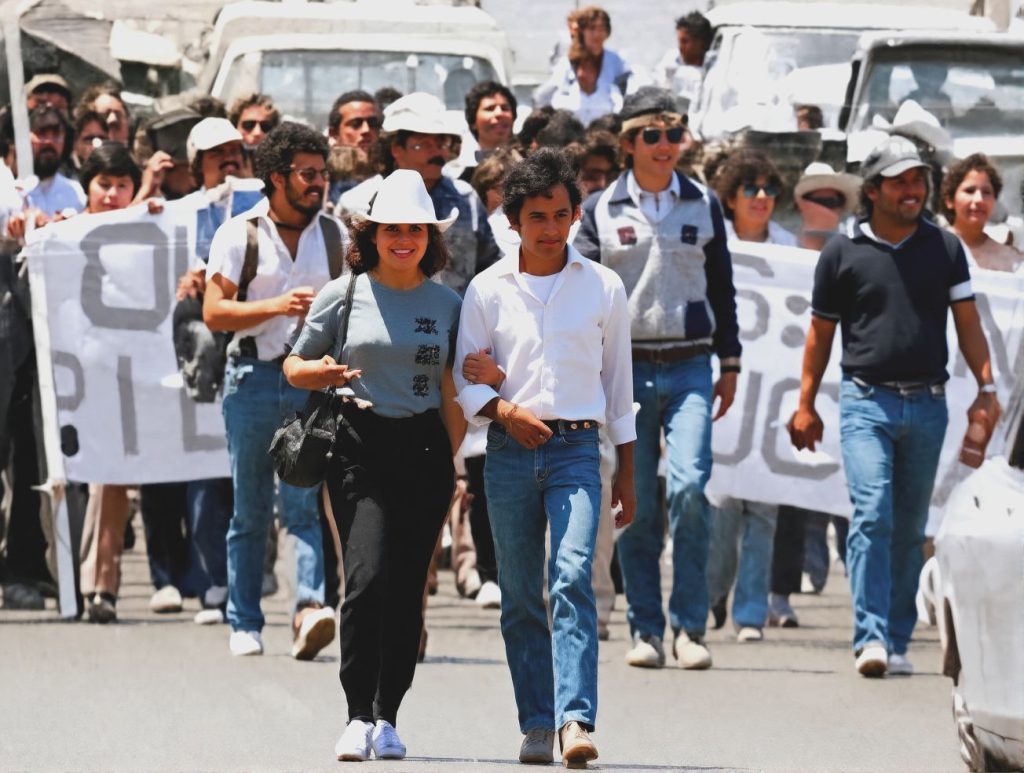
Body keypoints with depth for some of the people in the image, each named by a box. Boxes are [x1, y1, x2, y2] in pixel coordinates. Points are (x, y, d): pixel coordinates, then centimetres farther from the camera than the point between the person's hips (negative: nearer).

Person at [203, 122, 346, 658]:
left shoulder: (334, 234, 10)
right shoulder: (239, 234, 1)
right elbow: (214, 312, -5)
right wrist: (276, 306, -17)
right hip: (253, 377, -1)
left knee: (307, 503, -14)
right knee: (249, 510, 5)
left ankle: (310, 609, -25)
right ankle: (244, 624, 13)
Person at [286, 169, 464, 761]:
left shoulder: (448, 305, 10)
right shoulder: (344, 295, 4)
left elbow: (451, 392, 13)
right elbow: (294, 367, 11)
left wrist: (450, 463, 5)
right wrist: (321, 374, -11)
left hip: (425, 451, 2)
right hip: (361, 448, -2)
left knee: (407, 587, 3)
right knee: (368, 578, -16)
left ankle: (386, 717, 11)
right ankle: (359, 716, -12)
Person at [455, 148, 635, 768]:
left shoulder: (603, 287, 7)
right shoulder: (488, 290, 6)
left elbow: (619, 381, 12)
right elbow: (466, 377, 7)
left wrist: (627, 471, 12)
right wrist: (505, 411, -13)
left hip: (577, 449, -2)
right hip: (509, 453, 2)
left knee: (573, 578, -18)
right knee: (520, 596, 3)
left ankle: (575, 720, -26)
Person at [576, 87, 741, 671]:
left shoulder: (704, 206, 10)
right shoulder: (601, 211, 6)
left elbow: (722, 289, 16)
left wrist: (730, 364, 14)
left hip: (690, 368, 0)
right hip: (627, 368, 0)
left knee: (690, 486, -16)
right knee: (636, 504, 0)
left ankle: (690, 626, -8)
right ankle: (646, 629, 9)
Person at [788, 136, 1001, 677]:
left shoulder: (944, 248, 10)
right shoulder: (843, 252, 4)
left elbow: (967, 323, 11)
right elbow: (820, 332, 10)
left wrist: (986, 387, -1)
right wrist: (805, 404, 9)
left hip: (927, 404, 2)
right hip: (866, 401, -2)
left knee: (910, 528, 6)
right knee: (872, 514, -16)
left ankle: (896, 642, 13)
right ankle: (871, 637, -20)